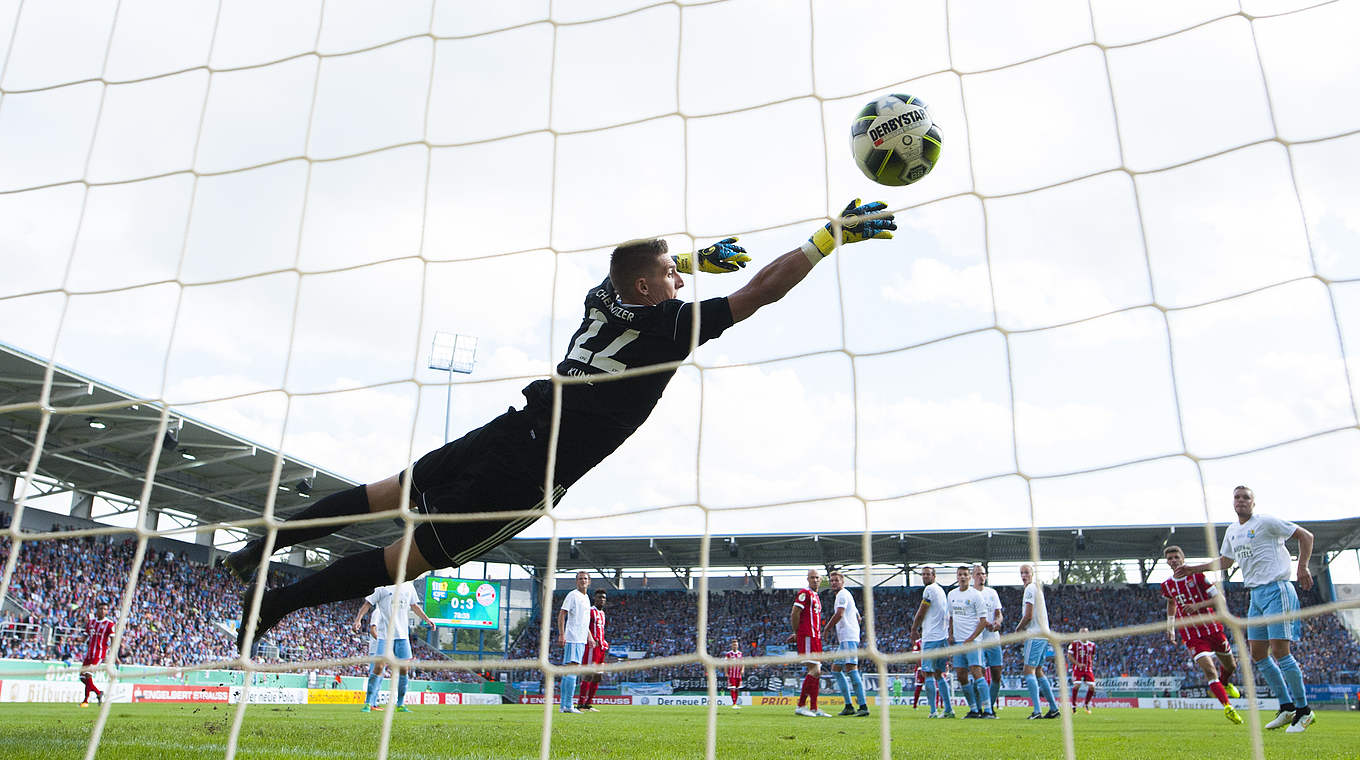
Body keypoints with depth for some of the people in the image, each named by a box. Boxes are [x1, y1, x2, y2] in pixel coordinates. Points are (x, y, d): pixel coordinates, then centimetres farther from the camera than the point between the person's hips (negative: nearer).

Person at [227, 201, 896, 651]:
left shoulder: (601, 300, 11)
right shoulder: (673, 324, -8)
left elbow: (633, 266, 34)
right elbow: (760, 292, -7)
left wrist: (698, 258, 35)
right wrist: (835, 233, 0)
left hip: (508, 432, 6)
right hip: (532, 476, -6)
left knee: (397, 492, 23)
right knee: (417, 553, 2)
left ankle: (273, 537, 25)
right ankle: (275, 603, 5)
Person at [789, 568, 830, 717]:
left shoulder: (816, 597, 22)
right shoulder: (805, 593, -8)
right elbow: (794, 614, -13)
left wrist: (796, 634, 18)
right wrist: (797, 633, -6)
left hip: (815, 638, 10)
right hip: (807, 637, -10)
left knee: (816, 672, 9)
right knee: (815, 671, -14)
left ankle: (814, 709, 12)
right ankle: (800, 706, -11)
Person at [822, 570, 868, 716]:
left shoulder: (842, 594, -5)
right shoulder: (847, 595, 25)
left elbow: (839, 614, -18)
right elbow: (858, 617, 30)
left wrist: (826, 629, -9)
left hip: (848, 638, -11)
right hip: (845, 639, 11)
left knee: (851, 668, -17)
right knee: (835, 669, 11)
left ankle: (863, 706, -21)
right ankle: (849, 706, 11)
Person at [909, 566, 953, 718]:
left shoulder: (929, 589, -9)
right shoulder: (941, 590, 19)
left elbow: (920, 613, -6)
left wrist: (913, 630, 7)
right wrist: (921, 628, 24)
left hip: (931, 638, -9)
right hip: (943, 637, 9)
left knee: (929, 674, -6)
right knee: (938, 674, 13)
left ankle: (933, 711, -9)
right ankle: (948, 709, 12)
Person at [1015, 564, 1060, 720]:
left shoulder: (1030, 588, -11)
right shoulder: (1037, 587, 20)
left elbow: (1028, 615, -16)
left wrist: (1018, 628, 0)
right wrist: (1023, 627, 15)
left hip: (1035, 636, -10)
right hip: (1043, 634, 10)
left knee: (1029, 671, -12)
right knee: (1038, 671, 16)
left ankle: (1037, 711, -21)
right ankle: (1053, 708, 19)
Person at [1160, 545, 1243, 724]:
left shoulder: (1197, 576, -6)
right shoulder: (1167, 586, 3)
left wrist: (1197, 605, -25)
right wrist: (1170, 628, 20)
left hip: (1213, 629, 1)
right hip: (1192, 637, 0)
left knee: (1230, 666, 20)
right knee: (1209, 671, -19)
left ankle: (1225, 684, 51)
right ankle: (1227, 706, -23)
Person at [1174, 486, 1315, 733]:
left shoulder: (1266, 521, -6)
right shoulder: (1232, 531, 16)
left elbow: (1306, 536, -3)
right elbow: (1224, 561, 29)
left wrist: (1302, 567, -13)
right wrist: (1193, 569, 24)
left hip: (1276, 590, -8)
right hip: (1256, 595, 8)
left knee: (1279, 651, -12)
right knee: (1258, 654, 5)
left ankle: (1304, 710, 1)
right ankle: (1287, 708, 14)